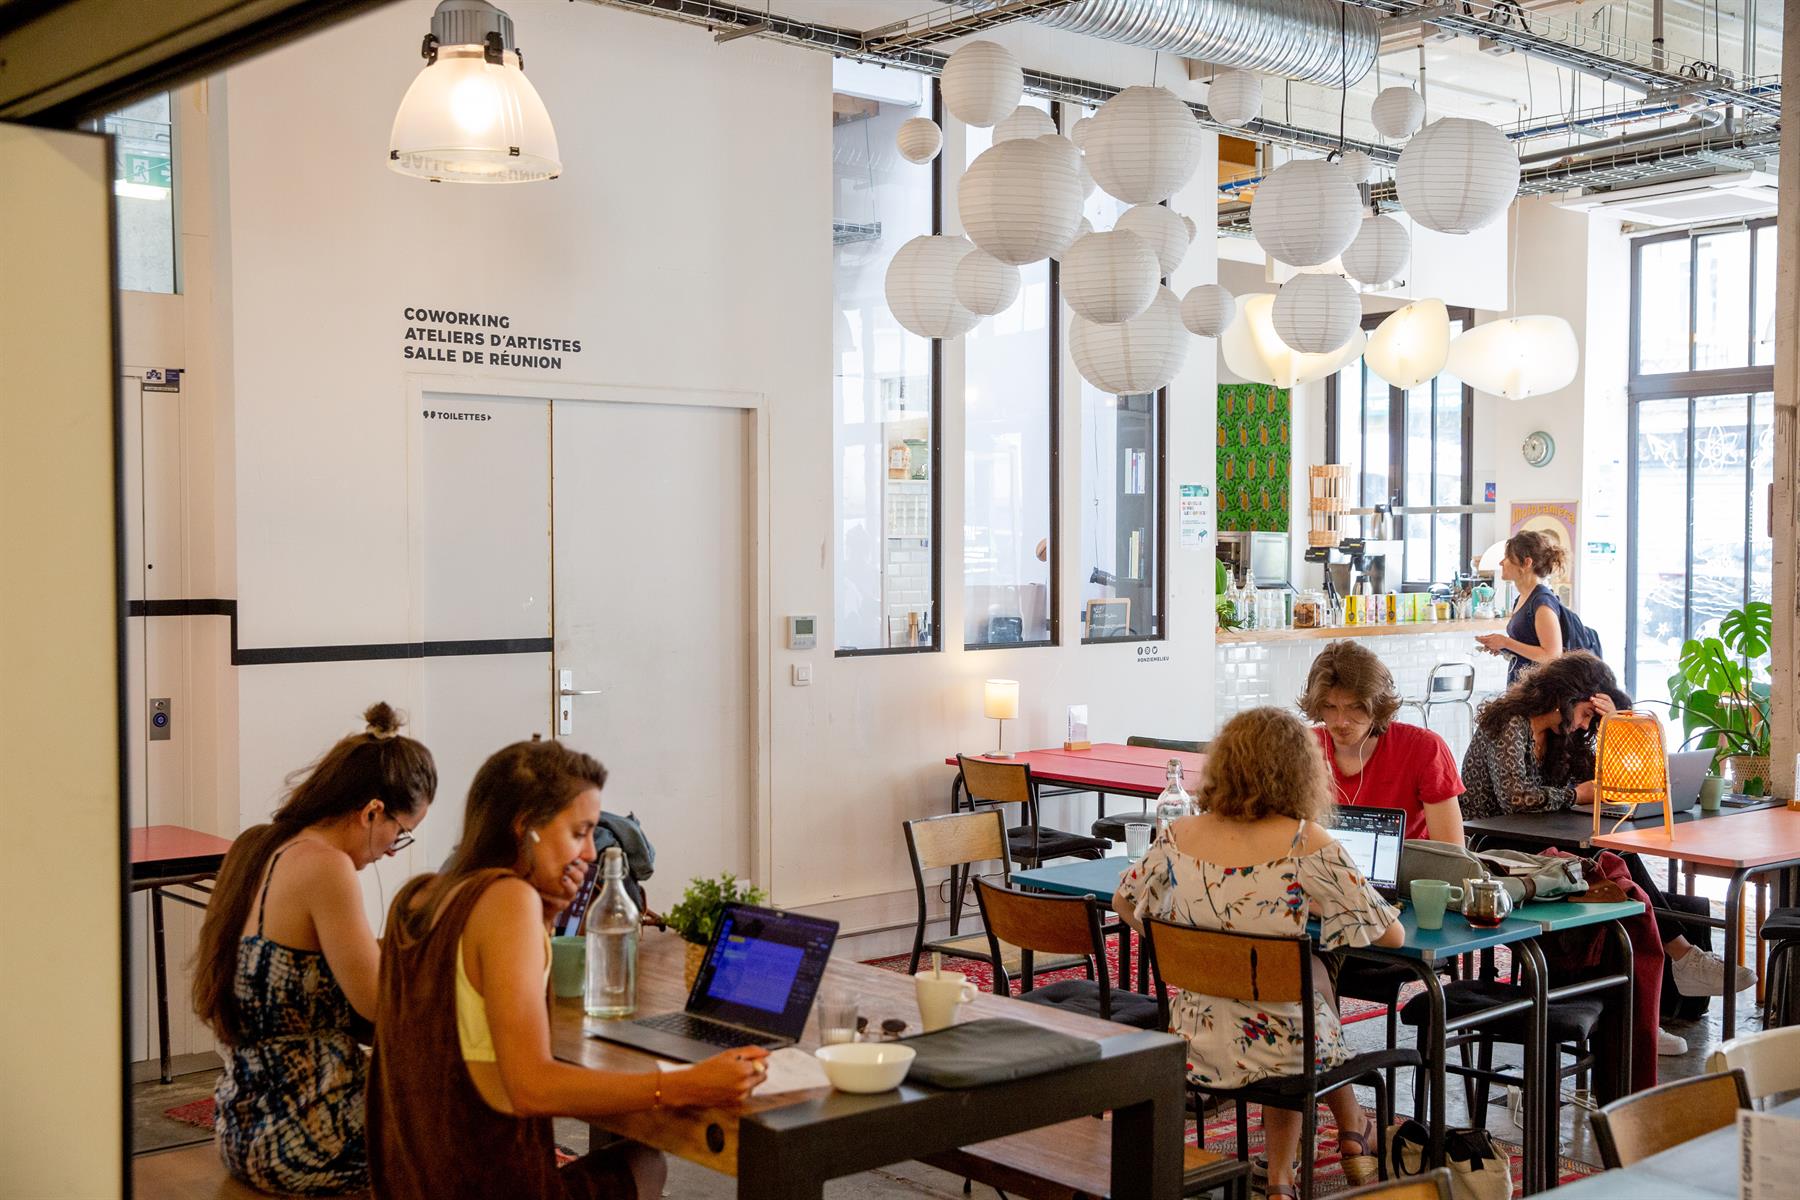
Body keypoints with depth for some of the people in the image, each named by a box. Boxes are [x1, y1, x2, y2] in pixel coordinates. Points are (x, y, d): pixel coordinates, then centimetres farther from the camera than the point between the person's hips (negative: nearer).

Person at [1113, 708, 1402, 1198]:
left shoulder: (1181, 836, -6)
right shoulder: (1306, 845, -18)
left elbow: (1125, 904, 11)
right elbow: (1391, 935, -11)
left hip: (1195, 1047, 3)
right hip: (1277, 1045, -3)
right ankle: (1353, 1132, 49)